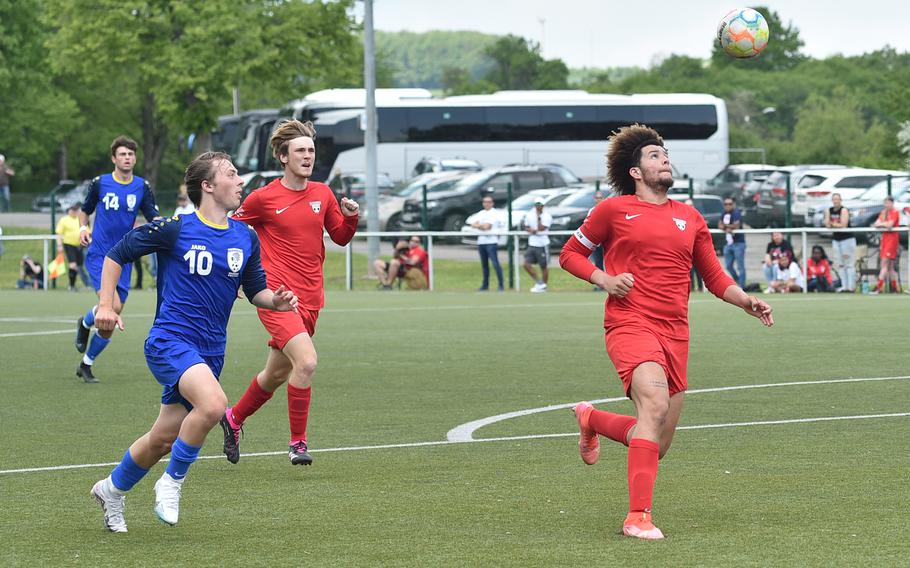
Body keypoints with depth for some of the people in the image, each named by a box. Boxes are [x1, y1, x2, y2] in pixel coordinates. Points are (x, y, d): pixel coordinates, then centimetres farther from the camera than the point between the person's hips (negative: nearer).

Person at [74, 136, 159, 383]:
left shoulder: (142, 187, 3)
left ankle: (86, 365, 22)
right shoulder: (100, 183, -1)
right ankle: (85, 323, 9)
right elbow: (85, 210, 14)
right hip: (98, 254, -3)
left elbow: (155, 220, 3)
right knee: (112, 305, -24)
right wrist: (83, 228, -5)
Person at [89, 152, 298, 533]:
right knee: (213, 403, -31)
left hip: (210, 352, 6)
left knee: (163, 439, 12)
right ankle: (172, 482, -10)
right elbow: (116, 255, 3)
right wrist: (106, 305, -6)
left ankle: (112, 489, 38)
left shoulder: (246, 238, 7)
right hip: (169, 341, -6)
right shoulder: (174, 229, -8)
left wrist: (276, 300, -6)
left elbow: (256, 290, 17)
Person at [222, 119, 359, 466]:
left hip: (310, 300, 6)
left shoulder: (322, 194, 8)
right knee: (306, 361, -24)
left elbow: (340, 237, 18)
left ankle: (234, 418, 42)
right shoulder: (263, 198, -5)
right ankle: (297, 441, -12)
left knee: (276, 375, 16)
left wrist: (350, 217, -2)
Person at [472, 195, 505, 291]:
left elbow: (487, 226, -13)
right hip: (481, 241, 7)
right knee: (484, 264, 13)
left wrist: (479, 225, 3)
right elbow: (473, 224, 7)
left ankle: (500, 285, -9)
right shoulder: (480, 213, 17)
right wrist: (482, 226, -9)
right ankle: (485, 285, 21)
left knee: (495, 263, -11)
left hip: (491, 241, -7)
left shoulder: (494, 213, -3)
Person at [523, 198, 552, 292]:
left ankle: (544, 286, 19)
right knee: (527, 264, -8)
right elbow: (526, 227, 14)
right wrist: (530, 230, -7)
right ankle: (539, 283, 3)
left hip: (542, 244, -4)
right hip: (532, 244, 4)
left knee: (544, 267, 5)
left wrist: (538, 217, -16)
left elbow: (541, 228, -20)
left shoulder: (546, 216, -9)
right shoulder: (529, 215, 6)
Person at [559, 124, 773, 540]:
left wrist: (747, 302, 3)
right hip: (630, 324, -5)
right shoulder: (614, 210, 6)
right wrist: (605, 279, -4)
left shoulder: (690, 219, 18)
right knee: (655, 403, -31)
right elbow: (570, 253, 13)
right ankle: (638, 517, -29)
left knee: (656, 445, 7)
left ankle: (591, 419, 37)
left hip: (676, 334, 5)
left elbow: (715, 278, 21)